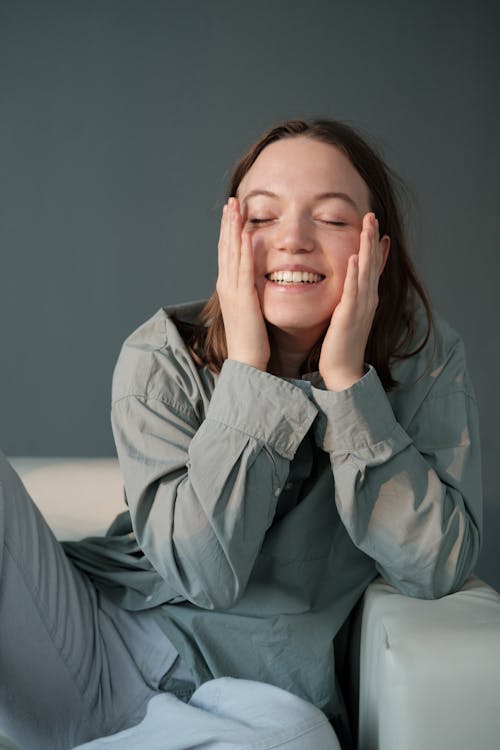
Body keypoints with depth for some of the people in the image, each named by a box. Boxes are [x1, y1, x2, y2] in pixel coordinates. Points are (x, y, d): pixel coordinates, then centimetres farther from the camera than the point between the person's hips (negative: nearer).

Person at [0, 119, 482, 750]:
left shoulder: (427, 360, -4)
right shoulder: (160, 360, -8)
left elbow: (436, 569, -14)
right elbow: (203, 572, -17)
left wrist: (347, 379, -20)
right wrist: (246, 368, -22)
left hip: (255, 682, 1)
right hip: (99, 629, 0)